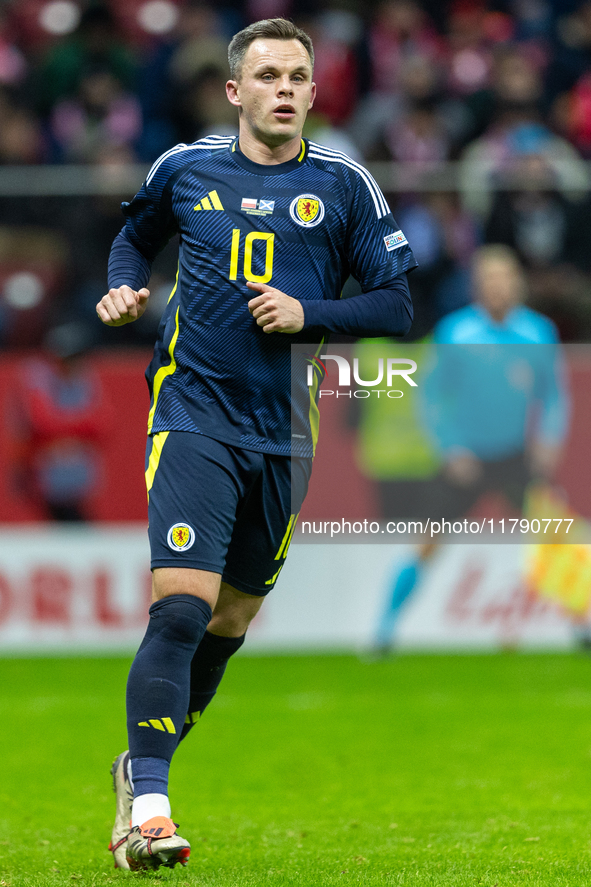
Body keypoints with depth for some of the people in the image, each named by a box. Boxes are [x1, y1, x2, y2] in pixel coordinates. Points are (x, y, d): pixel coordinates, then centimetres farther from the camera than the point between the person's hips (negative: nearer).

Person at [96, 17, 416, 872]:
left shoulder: (343, 185, 3)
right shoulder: (184, 169, 5)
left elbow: (398, 306, 3)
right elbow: (137, 234, 27)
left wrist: (309, 315, -12)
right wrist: (126, 285, 6)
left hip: (283, 433, 2)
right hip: (194, 421, -2)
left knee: (229, 624, 12)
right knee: (181, 606, -18)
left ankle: (141, 764, 33)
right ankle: (146, 805, -20)